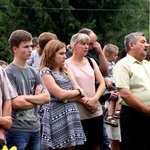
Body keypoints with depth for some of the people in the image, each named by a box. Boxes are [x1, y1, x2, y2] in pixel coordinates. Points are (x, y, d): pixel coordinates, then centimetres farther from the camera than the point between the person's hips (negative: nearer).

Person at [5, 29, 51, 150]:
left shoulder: (33, 72, 12)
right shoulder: (9, 72, -8)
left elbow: (47, 97, 4)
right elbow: (16, 103, -16)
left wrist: (26, 97, -11)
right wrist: (37, 99, -1)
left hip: (35, 128, 6)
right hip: (17, 129, -6)